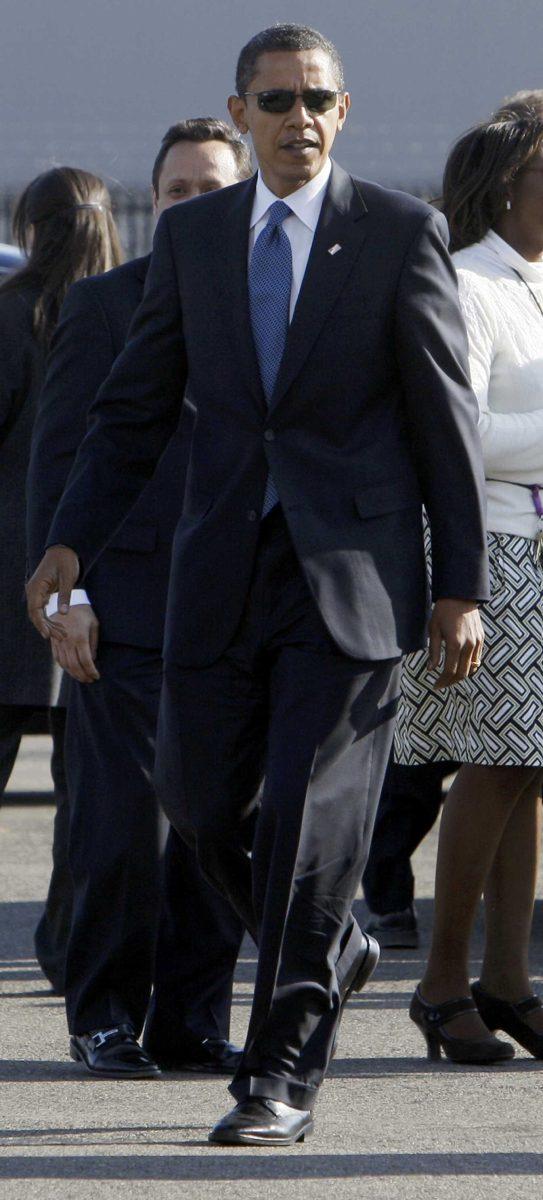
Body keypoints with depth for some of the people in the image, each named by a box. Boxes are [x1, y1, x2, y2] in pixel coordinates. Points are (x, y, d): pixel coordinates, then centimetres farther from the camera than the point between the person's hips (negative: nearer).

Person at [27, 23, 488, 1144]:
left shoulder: (401, 232, -1)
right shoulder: (191, 235, 9)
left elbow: (447, 416, 0)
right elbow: (135, 408, 10)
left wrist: (463, 585, -4)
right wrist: (71, 543, -2)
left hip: (351, 575, -4)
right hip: (222, 574, 4)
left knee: (311, 819, -8)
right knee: (213, 812, 6)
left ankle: (283, 1073, -3)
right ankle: (332, 953, 34)